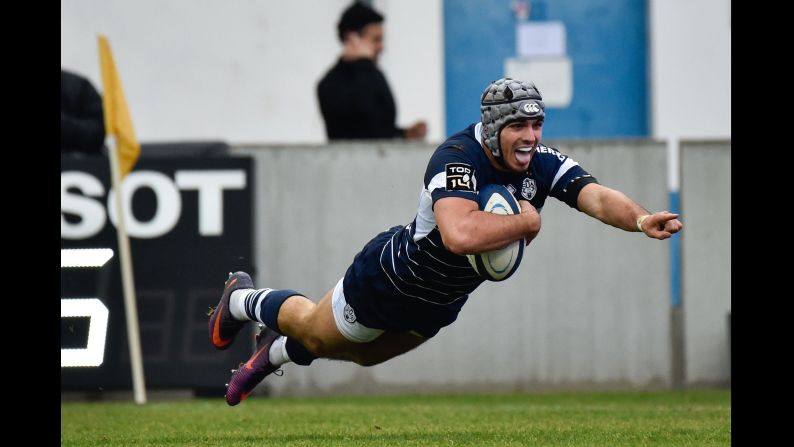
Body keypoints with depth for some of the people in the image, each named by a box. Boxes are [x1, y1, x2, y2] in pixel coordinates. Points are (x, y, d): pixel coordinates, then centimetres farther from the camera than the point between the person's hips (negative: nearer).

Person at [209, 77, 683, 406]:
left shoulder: (543, 164, -21)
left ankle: (278, 351, 58)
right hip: (388, 282, -6)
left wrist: (640, 218, -54)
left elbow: (598, 197, -35)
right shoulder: (457, 158, -40)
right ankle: (244, 300, 51)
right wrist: (526, 221, -45)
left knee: (361, 353, 31)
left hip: (439, 305, 6)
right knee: (316, 332, 21)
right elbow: (461, 235, -56)